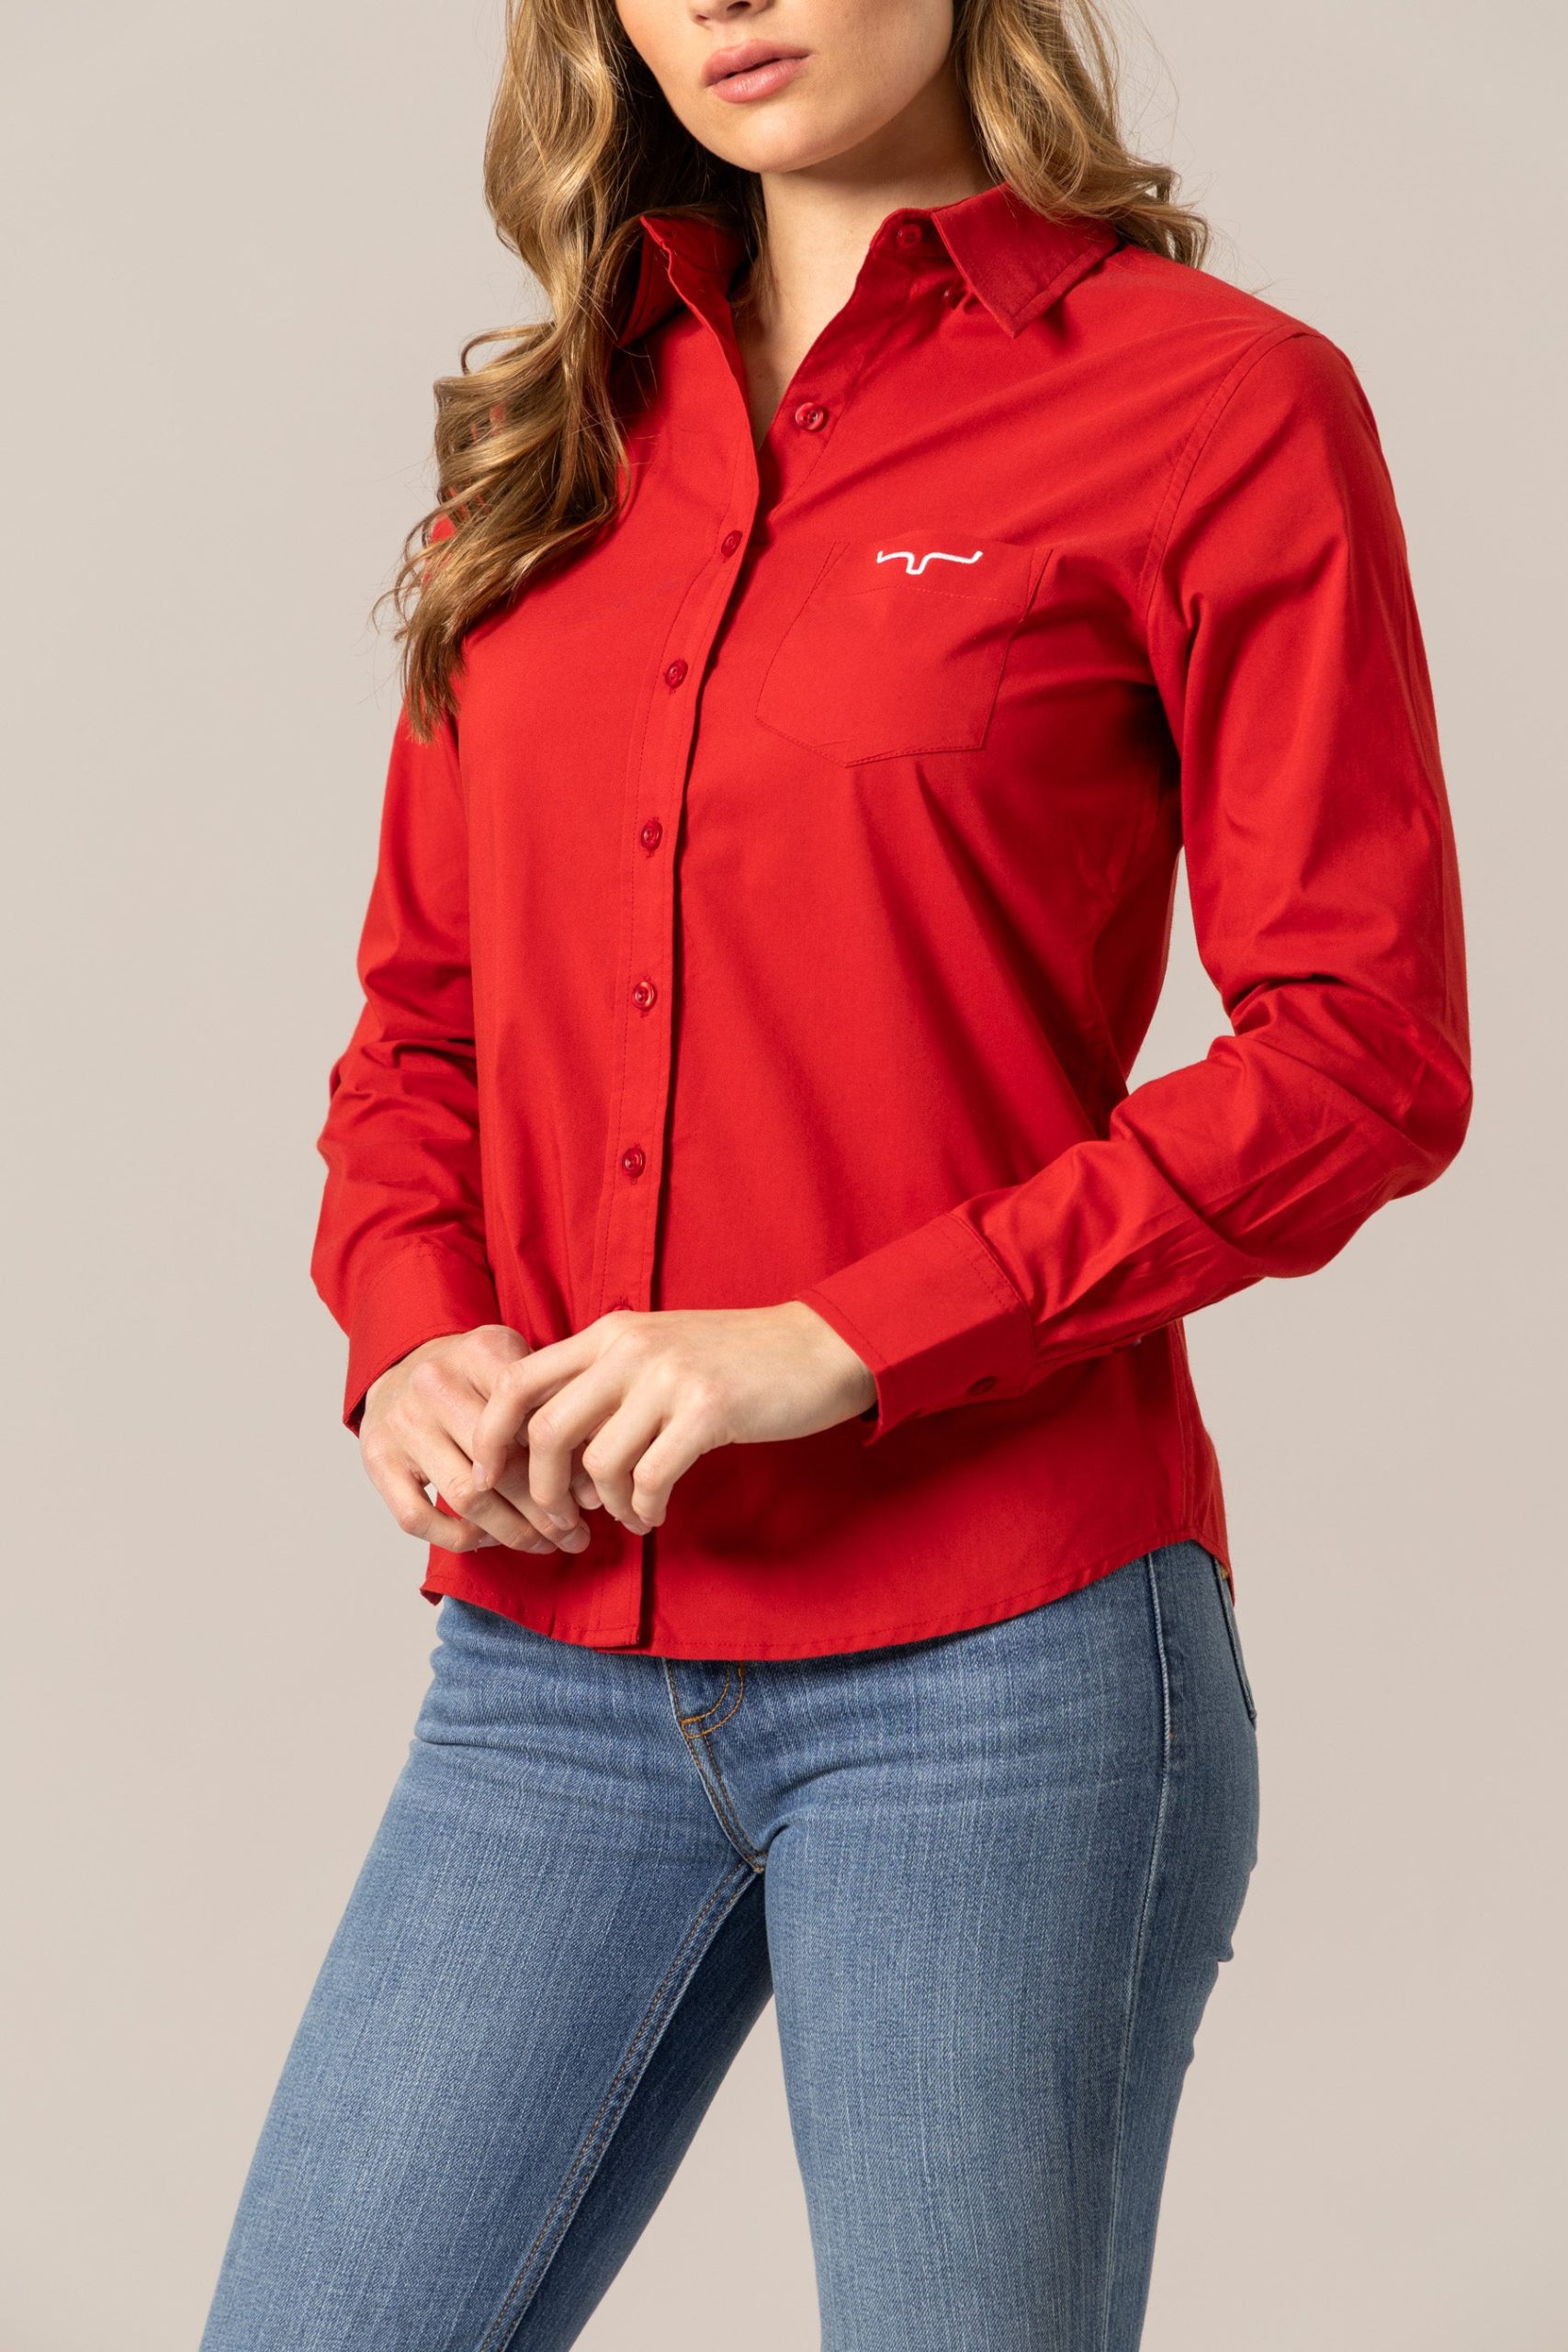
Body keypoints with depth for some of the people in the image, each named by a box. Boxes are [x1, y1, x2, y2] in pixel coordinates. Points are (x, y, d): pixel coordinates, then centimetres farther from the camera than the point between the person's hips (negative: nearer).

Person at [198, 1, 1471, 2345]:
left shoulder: (1219, 399, -3)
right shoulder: (548, 437, 13)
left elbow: (1365, 1054, -9)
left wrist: (843, 1339, -16)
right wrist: (411, 1332, -3)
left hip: (989, 1659, -4)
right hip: (552, 1655, 5)